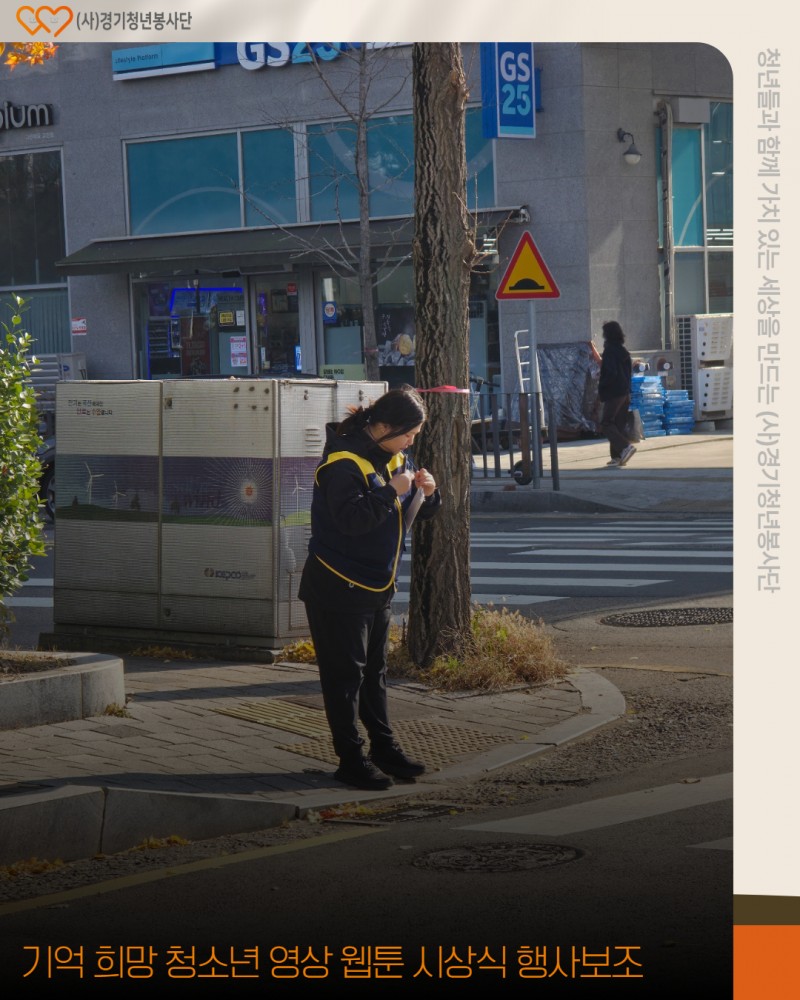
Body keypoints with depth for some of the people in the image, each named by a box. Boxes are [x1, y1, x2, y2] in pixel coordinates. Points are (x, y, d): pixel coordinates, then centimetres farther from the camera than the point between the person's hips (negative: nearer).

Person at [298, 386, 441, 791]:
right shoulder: (342, 462, -19)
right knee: (345, 674, -3)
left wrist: (428, 492, -6)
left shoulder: (394, 457, 8)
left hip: (378, 587, 9)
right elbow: (349, 517, -30)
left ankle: (384, 749, 22)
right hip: (338, 587, -9)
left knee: (374, 672, 16)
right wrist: (391, 492, -29)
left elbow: (420, 512, 15)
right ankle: (351, 760, 1)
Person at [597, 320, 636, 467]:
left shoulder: (610, 351, -14)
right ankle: (617, 456, 10)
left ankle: (625, 447, -21)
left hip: (613, 394, -8)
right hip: (625, 393, 8)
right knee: (619, 425, 11)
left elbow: (610, 372, -21)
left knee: (606, 423, -5)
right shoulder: (623, 351, 12)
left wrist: (601, 387, -10)